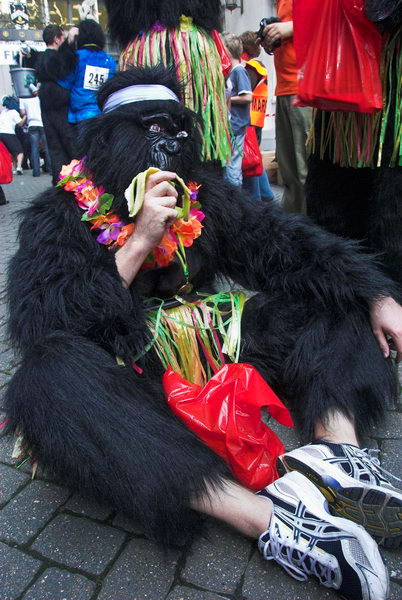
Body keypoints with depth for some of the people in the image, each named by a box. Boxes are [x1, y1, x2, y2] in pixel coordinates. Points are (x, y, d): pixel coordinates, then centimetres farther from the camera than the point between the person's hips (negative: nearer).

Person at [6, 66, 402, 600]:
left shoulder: (200, 192, 4)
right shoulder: (61, 216, -5)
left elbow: (279, 242, -5)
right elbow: (44, 328, -17)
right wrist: (139, 242, -21)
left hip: (215, 342, 4)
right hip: (127, 372, -3)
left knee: (333, 292, -4)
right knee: (50, 376, -36)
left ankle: (337, 450, -30)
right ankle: (263, 516, -42)